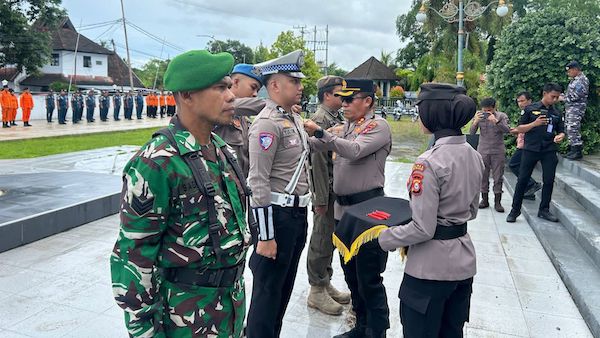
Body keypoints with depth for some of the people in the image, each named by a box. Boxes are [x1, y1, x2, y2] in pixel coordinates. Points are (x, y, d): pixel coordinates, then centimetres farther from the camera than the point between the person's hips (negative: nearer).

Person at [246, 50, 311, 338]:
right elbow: (259, 184, -21)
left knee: (285, 286, 21)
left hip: (297, 212, 9)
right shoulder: (267, 124, -18)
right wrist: (265, 236, -21)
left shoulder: (294, 118, 11)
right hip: (277, 214, -9)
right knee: (268, 289, 5)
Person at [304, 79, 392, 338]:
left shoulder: (378, 125, -9)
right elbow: (318, 147, 15)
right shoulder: (346, 127, 15)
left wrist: (320, 132, -25)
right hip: (343, 208, 9)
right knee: (350, 273, 18)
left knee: (369, 278, 0)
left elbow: (355, 151, -25)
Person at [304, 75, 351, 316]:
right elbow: (318, 162, -20)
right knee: (322, 240, 2)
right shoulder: (320, 119, -15)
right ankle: (317, 291, 16)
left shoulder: (336, 118, 13)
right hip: (326, 192, -9)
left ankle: (325, 283, 31)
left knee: (330, 239, 17)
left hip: (338, 192, 9)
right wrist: (321, 199, -20)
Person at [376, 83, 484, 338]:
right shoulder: (474, 156, 1)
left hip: (430, 268, -8)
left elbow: (422, 229, -21)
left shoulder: (429, 162, -23)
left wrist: (384, 238, -8)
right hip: (463, 262, 8)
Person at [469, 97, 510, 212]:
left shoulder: (502, 116, -3)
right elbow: (471, 132, -3)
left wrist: (496, 121, -30)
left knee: (498, 177, 1)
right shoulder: (479, 116, 2)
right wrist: (475, 122, -21)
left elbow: (507, 130, -17)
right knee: (483, 176, 6)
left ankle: (497, 202, 7)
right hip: (483, 151, 2)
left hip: (498, 151, -1)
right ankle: (484, 199, 17)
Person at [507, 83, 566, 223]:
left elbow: (561, 132, 14)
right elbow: (519, 129, 0)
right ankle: (515, 210, 9)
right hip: (531, 149, -3)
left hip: (549, 151, 3)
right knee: (522, 180, -1)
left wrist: (560, 137, -9)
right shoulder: (530, 109, 0)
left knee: (549, 180, 3)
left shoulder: (557, 114, 10)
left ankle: (544, 210, 18)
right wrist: (535, 123, -16)